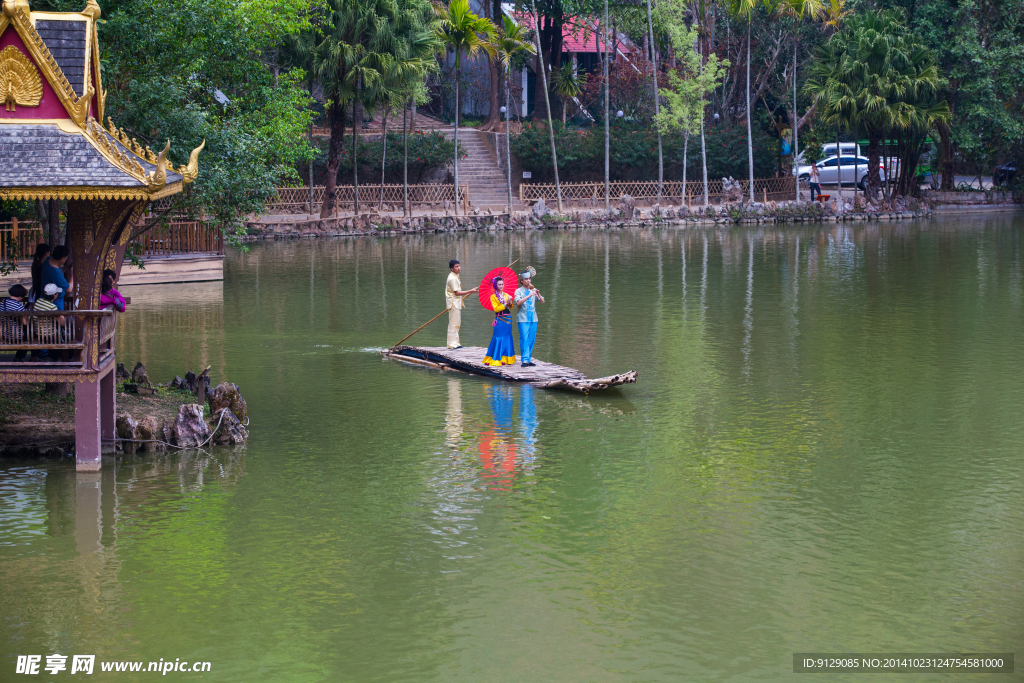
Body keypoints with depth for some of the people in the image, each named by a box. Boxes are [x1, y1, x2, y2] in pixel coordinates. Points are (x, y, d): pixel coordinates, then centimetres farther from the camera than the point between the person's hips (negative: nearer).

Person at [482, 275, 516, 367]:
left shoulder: (506, 295, 12)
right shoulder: (493, 297, -1)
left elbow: (511, 308, 7)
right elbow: (496, 308, -10)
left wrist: (510, 303, -13)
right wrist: (506, 304, -17)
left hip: (508, 319, 5)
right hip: (499, 320, -5)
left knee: (507, 338, 6)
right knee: (498, 339, -6)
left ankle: (506, 359, 12)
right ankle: (495, 360, -1)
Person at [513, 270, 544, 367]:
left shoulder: (533, 290, 13)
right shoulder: (518, 291, 0)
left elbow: (542, 301, 10)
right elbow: (518, 302, -18)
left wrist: (538, 294, -10)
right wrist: (530, 295, -25)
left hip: (533, 318, 5)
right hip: (523, 319, -5)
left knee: (531, 339, 5)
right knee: (524, 339, -11)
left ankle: (529, 359, 11)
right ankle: (525, 360, -13)